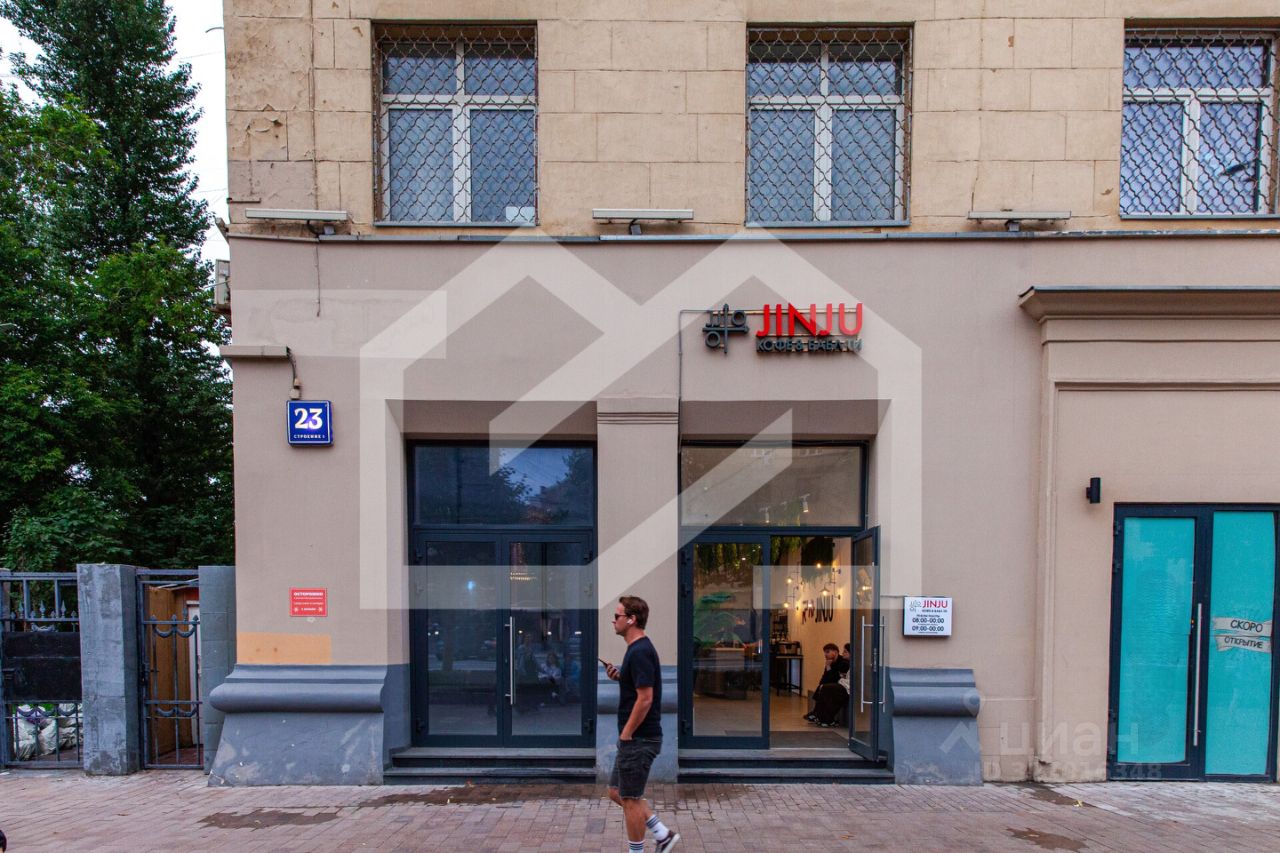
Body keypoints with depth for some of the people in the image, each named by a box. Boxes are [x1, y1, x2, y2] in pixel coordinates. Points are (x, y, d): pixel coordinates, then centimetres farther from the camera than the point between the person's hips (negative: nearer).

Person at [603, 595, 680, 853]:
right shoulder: (639, 648, 11)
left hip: (639, 739, -10)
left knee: (630, 799, 2)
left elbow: (645, 699, -24)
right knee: (617, 792, 18)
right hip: (637, 737, 10)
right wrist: (618, 676, 6)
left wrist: (626, 734, -16)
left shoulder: (640, 652, -21)